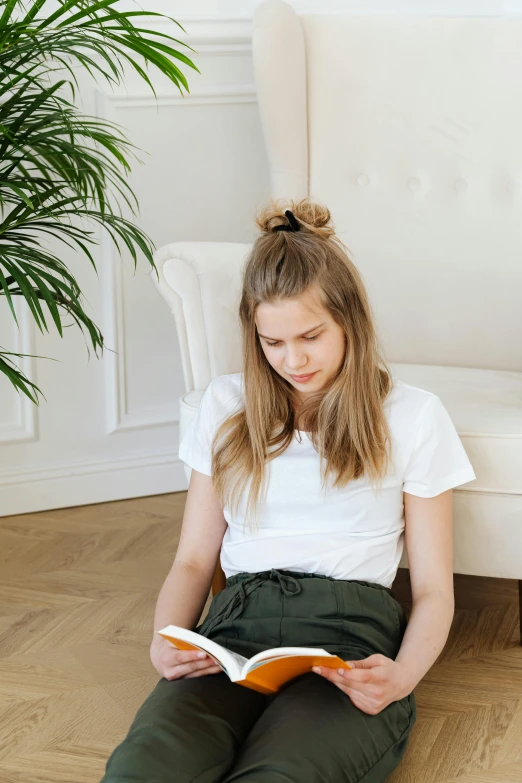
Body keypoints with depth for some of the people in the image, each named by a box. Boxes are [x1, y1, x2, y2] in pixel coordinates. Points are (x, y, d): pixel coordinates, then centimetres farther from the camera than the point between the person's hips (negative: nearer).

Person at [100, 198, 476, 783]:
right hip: (235, 625, 2)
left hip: (351, 632, -1)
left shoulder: (413, 416, 11)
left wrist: (402, 676, -11)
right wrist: (165, 642, -3)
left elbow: (433, 590, 11)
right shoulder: (226, 404, 19)